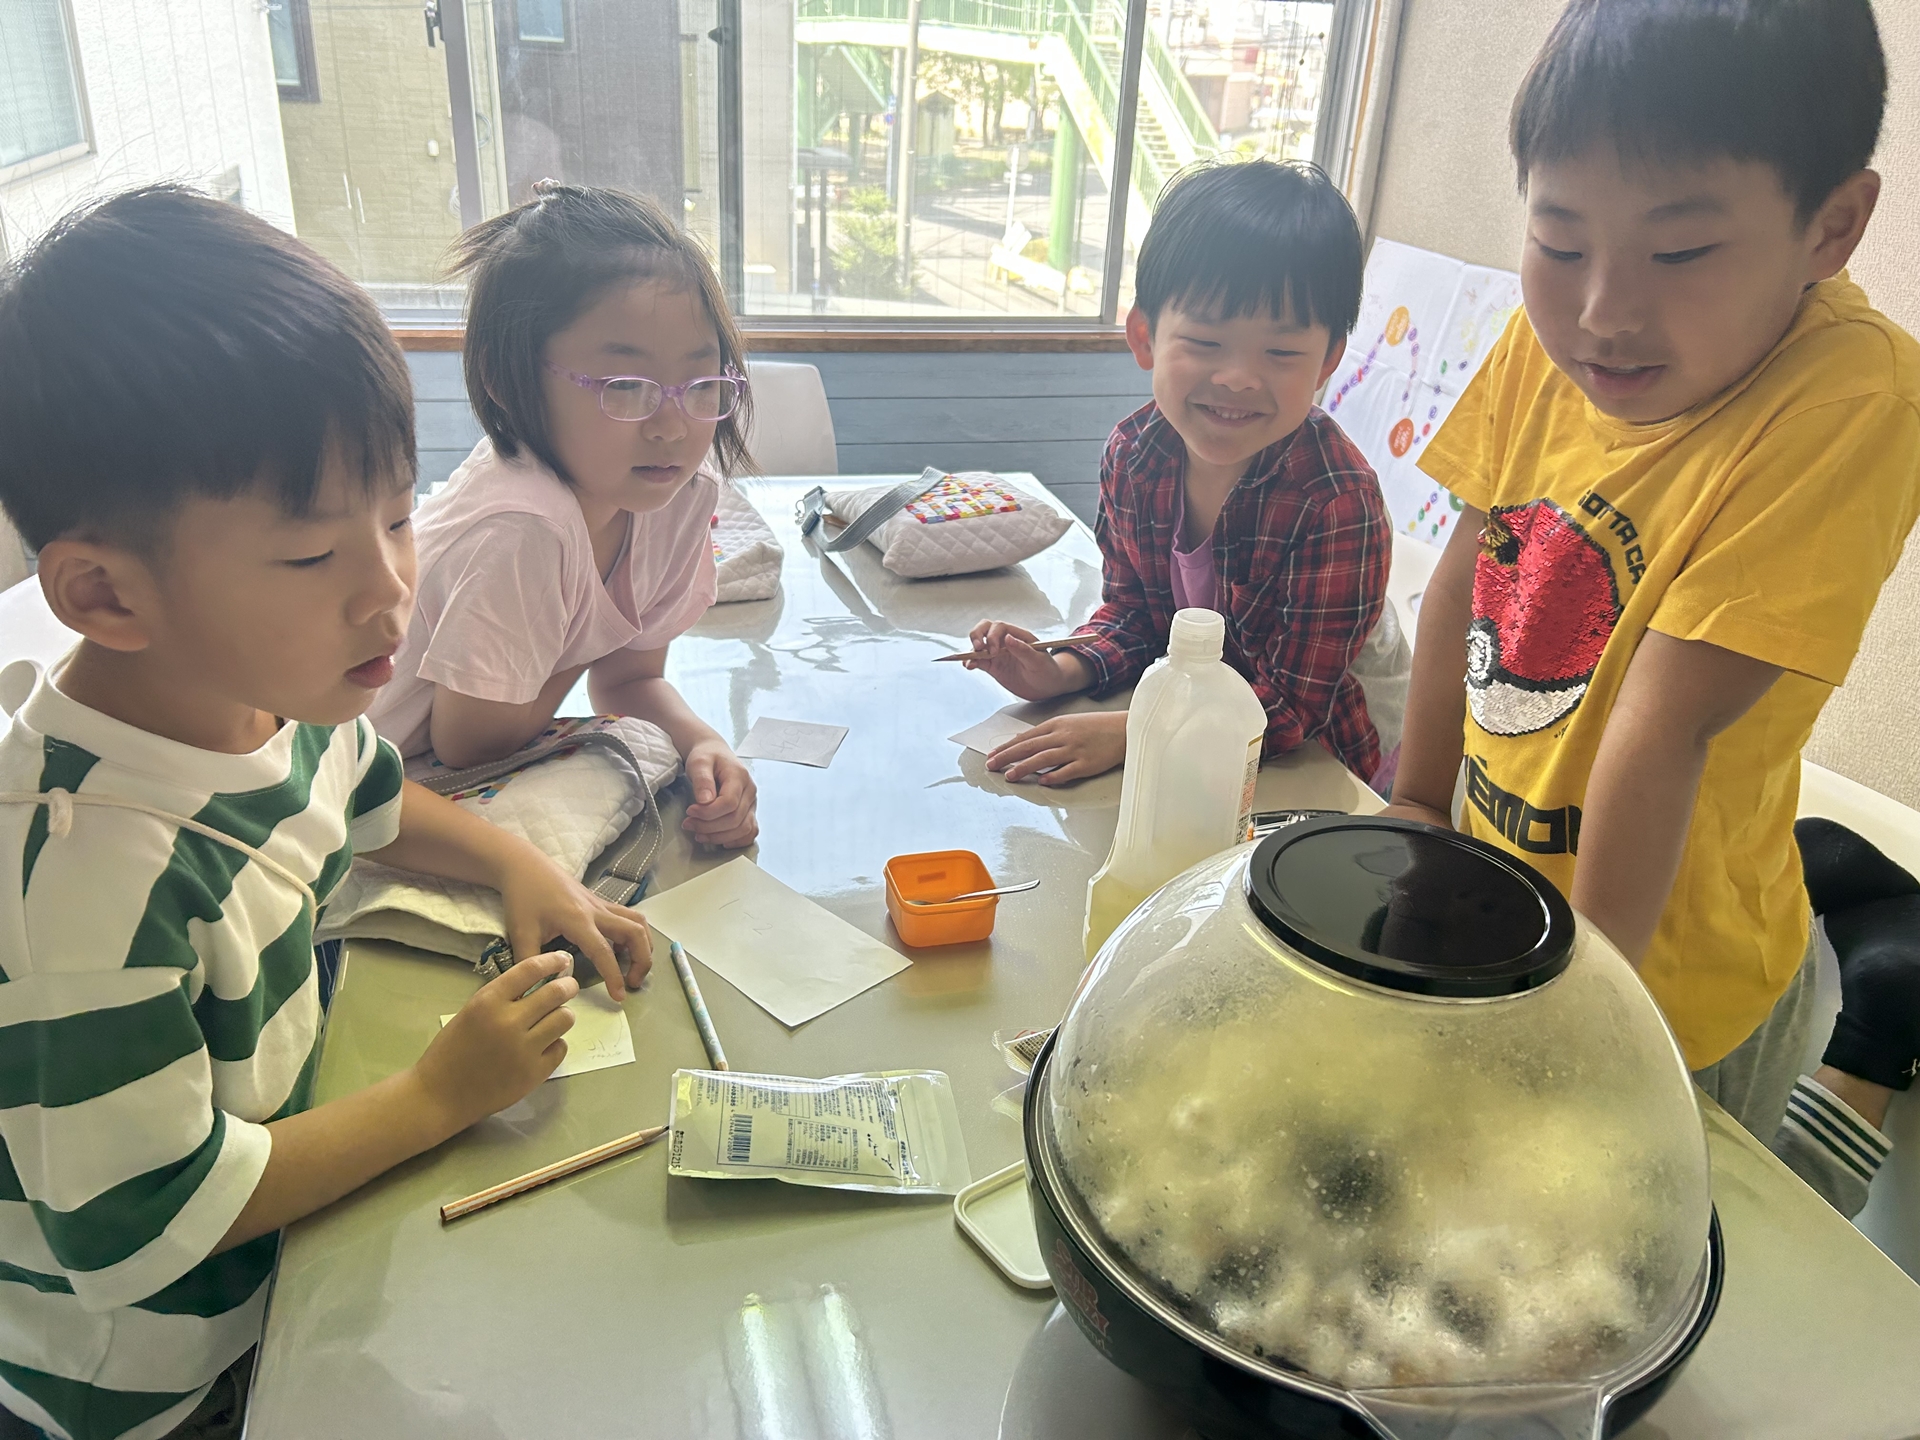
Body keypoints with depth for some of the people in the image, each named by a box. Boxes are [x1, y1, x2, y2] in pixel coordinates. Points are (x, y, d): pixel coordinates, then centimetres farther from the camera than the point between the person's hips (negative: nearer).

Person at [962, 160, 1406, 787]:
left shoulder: (1337, 500, -29)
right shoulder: (1133, 453, -11)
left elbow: (1293, 705, -25)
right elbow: (1133, 615, 1)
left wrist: (1125, 733, -33)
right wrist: (1063, 673, -19)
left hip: (1322, 759, -3)